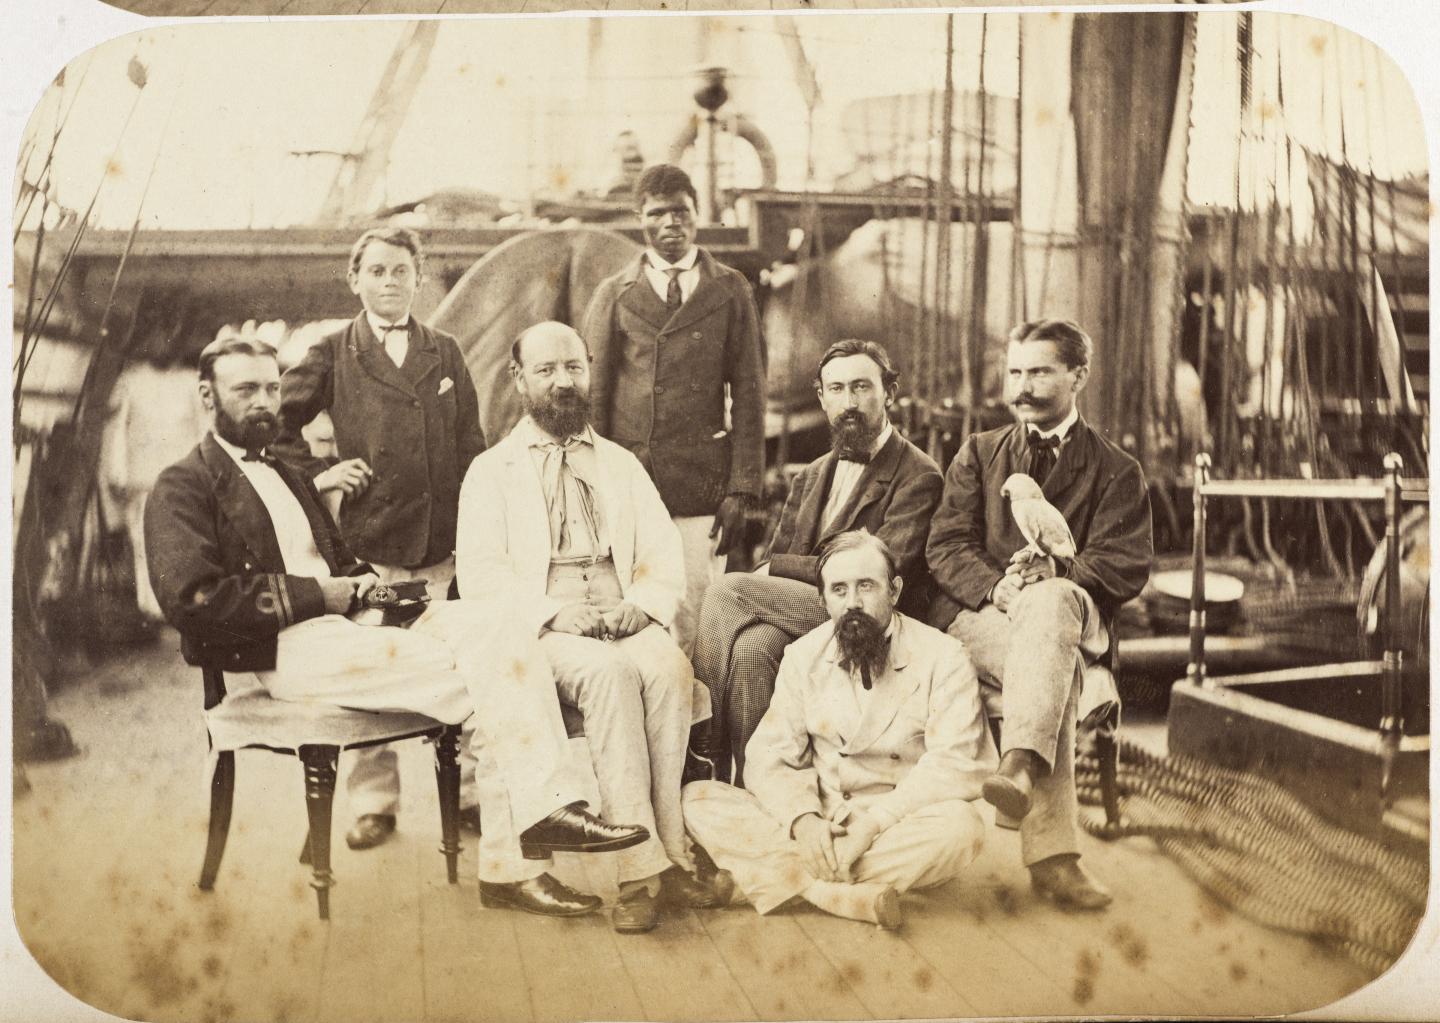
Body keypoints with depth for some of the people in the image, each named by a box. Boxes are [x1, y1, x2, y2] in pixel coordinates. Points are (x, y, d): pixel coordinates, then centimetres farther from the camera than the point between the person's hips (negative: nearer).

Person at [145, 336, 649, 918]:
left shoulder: (289, 479, 30)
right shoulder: (182, 488, 3)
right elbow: (191, 598, -13)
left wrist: (361, 583, 5)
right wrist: (314, 594, -12)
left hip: (341, 627, 7)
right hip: (280, 652, -7)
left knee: (479, 620, -21)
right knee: (478, 678, -24)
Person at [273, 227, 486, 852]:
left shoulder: (445, 354, 13)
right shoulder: (331, 356, 6)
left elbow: (471, 448, 12)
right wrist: (315, 472, 2)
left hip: (445, 542, 2)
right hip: (370, 538, -2)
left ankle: (467, 790, 16)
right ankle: (374, 802, 14)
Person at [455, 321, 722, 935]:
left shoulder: (622, 465, 24)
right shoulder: (491, 471, 15)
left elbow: (666, 561, 14)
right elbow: (479, 572, 1)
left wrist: (641, 605, -8)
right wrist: (553, 611, -15)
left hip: (628, 624, 3)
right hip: (540, 633, -2)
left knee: (670, 667, -31)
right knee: (609, 672, -34)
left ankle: (670, 852, -27)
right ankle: (643, 865, -34)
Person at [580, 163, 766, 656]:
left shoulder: (730, 292, 10)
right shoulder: (613, 294, 11)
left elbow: (749, 394, 6)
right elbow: (592, 393, 9)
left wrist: (742, 487, -2)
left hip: (702, 488, 0)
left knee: (694, 628, -4)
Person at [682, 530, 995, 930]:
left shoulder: (942, 657, -5)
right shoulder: (803, 656, 6)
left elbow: (956, 765, -15)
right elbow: (769, 757, 0)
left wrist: (874, 821, -25)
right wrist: (803, 818, -21)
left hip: (900, 827, -2)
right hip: (819, 823, 3)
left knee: (960, 825, -36)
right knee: (697, 800, -17)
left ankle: (777, 875, -27)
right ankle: (840, 896, -32)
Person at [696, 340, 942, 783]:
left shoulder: (917, 475, 0)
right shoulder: (811, 477, 22)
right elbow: (773, 563, 17)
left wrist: (776, 568, -11)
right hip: (798, 611, 5)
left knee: (726, 589, -23)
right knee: (750, 647, -30)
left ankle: (717, 766, -17)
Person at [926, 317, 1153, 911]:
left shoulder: (1115, 470, 16)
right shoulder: (979, 453, 22)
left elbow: (1126, 567, 1)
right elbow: (946, 547, 8)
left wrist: (1053, 570, -19)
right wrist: (995, 585, -15)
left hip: (1069, 612, 0)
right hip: (975, 614, 1)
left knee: (1049, 601, -40)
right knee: (1055, 669, -35)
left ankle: (1020, 768, -53)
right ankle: (1052, 853, -42)